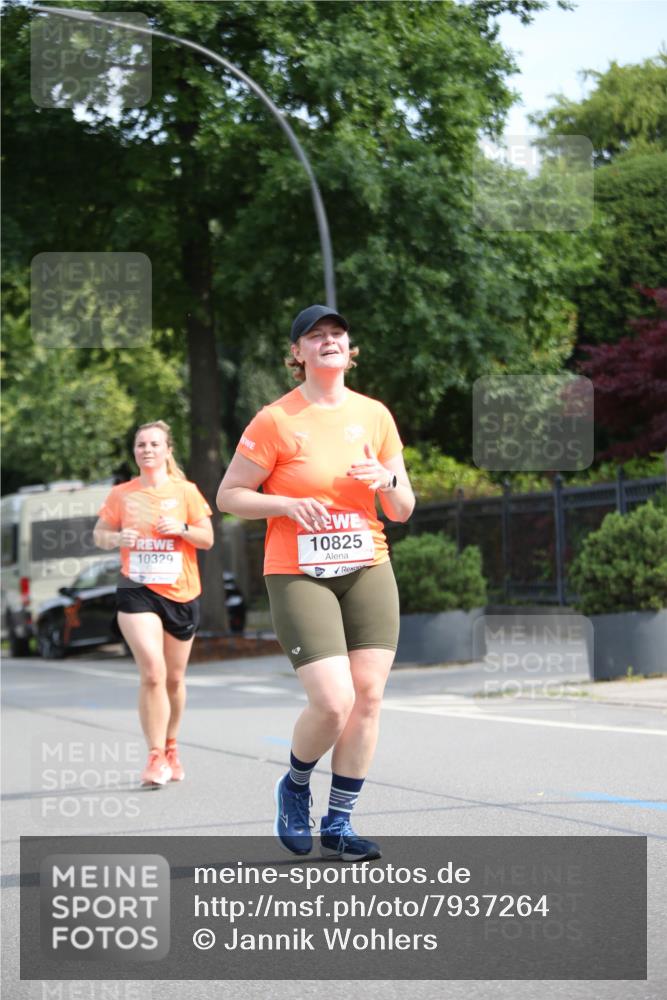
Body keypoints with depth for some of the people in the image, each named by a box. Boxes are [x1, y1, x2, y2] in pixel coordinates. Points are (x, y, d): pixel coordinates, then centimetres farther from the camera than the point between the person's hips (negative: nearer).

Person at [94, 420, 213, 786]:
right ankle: (156, 757, -13)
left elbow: (207, 539, 3)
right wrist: (117, 538, -12)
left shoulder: (186, 491, 2)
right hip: (137, 591, -1)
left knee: (174, 678, 12)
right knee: (152, 672, -18)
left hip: (181, 592, 2)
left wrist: (182, 529, -16)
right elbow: (99, 534, 10)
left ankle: (171, 747, 32)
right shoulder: (121, 495, 3)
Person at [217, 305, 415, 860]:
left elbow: (403, 511, 13)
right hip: (297, 575, -4)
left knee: (368, 695, -4)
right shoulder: (275, 420, -4)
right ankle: (295, 787, 16)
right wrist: (288, 504, -16)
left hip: (368, 569, 5)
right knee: (333, 702, -15)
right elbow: (229, 495, -1)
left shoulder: (375, 415, 9)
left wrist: (387, 480, -9)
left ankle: (338, 824, 9)